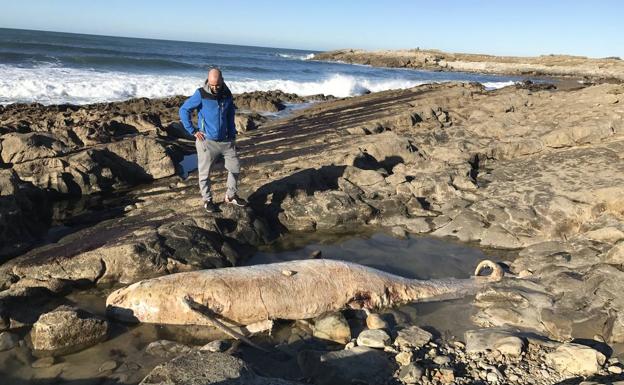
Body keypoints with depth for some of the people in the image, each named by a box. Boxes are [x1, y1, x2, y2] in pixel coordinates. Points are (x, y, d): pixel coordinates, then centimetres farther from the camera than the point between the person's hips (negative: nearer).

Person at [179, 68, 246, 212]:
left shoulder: (227, 95, 2)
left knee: (235, 167, 9)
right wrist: (193, 131, -11)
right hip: (207, 141, -5)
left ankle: (231, 196, 25)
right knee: (205, 173, 4)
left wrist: (232, 136, 11)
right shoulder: (201, 95, -12)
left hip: (225, 140, 5)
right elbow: (184, 110, -10)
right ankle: (207, 200, 20)